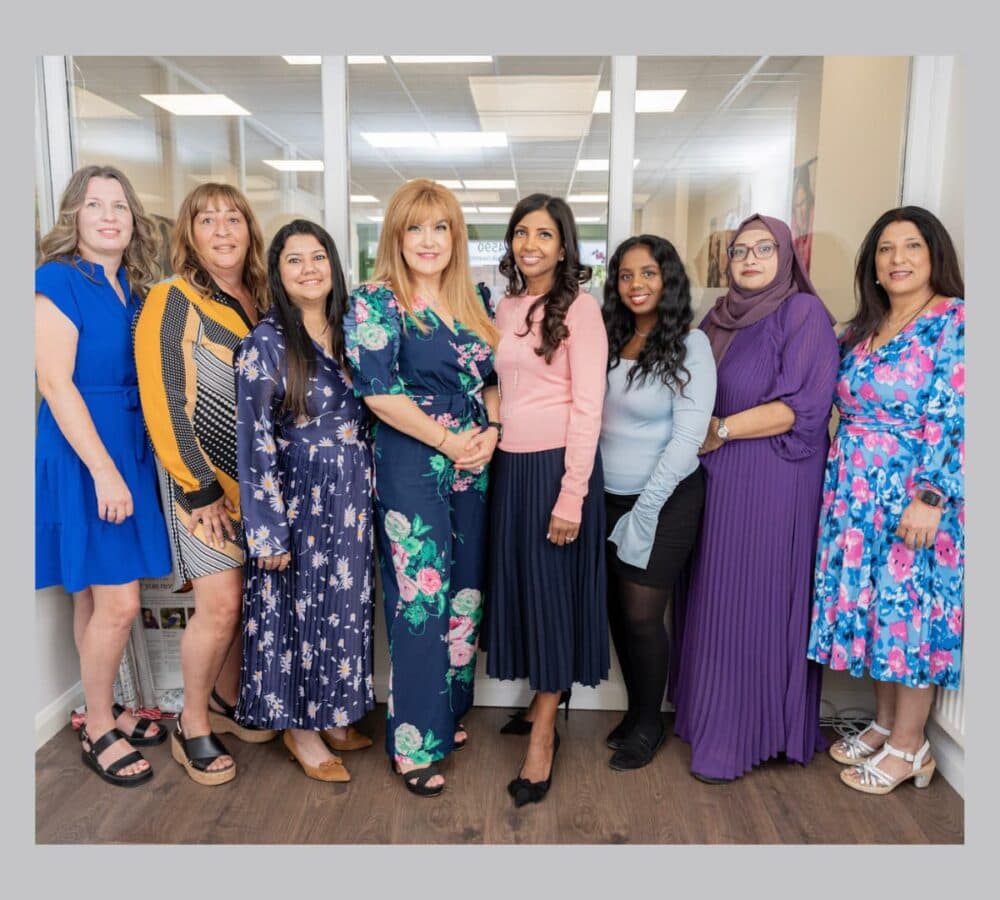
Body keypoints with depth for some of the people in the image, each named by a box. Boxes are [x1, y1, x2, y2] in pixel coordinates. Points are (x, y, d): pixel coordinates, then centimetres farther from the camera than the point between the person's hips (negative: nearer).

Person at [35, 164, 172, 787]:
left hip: (129, 451, 7)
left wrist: (127, 466, 7)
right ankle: (98, 731, 15)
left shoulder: (136, 287, 11)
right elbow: (55, 383, -16)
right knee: (118, 603, -4)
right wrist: (104, 472, -20)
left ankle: (105, 710, 30)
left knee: (96, 597, 16)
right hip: (81, 454, -6)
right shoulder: (57, 280, -10)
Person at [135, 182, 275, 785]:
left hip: (256, 476, 6)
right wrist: (201, 487, -15)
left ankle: (226, 701, 31)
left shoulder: (260, 300, 9)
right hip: (202, 478, -6)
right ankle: (192, 727, 15)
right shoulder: (173, 300, -9)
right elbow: (162, 402, -14)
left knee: (247, 597, 10)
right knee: (220, 604, -6)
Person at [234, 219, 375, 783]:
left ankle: (333, 715, 33)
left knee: (345, 604, 15)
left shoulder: (349, 333, 6)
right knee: (298, 607, 6)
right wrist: (268, 529, -14)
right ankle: (299, 725, 26)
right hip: (297, 500, -5)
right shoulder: (266, 344, -10)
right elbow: (255, 444, -12)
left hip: (351, 500, 6)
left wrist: (369, 498, 9)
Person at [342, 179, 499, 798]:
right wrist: (447, 439, -14)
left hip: (474, 468, 6)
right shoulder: (375, 303, -5)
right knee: (419, 602, -2)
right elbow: (377, 390, -14)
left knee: (465, 595, 12)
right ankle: (415, 742, 14)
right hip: (410, 469, -6)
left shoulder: (476, 302, 12)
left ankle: (448, 714, 32)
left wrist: (490, 432, -4)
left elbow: (493, 377, 15)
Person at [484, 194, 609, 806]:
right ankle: (548, 693, 33)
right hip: (510, 463, 7)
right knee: (518, 582, 13)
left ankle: (543, 737, 14)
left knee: (553, 588, 2)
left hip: (557, 463, -6)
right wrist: (491, 450, 10)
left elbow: (588, 406, -14)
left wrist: (572, 496, -18)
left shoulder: (579, 307, -9)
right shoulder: (506, 307, 12)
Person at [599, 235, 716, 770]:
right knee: (617, 609, 10)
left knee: (642, 615, -1)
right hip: (609, 498, 5)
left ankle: (650, 725, 22)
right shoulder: (611, 340, 7)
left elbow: (688, 435, -14)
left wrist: (645, 508, -15)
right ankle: (635, 711, 30)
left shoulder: (689, 345, -9)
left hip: (666, 500, -5)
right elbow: (595, 418, 9)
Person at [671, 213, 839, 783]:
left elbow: (804, 405, -15)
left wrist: (721, 430, -13)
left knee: (757, 602, 0)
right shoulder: (721, 316, 14)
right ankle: (713, 717, 24)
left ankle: (743, 736, 13)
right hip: (717, 479, 6)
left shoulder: (804, 313, -6)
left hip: (774, 484, -6)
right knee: (715, 599, 10)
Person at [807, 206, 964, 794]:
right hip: (856, 495, 7)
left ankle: (908, 746, 17)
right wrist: (841, 485, 10)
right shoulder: (861, 330, 12)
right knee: (872, 607, 12)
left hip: (917, 496, -6)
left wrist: (930, 497, -21)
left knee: (912, 609, 2)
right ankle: (884, 725, 28)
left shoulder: (956, 321, -8)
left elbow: (953, 420, -15)